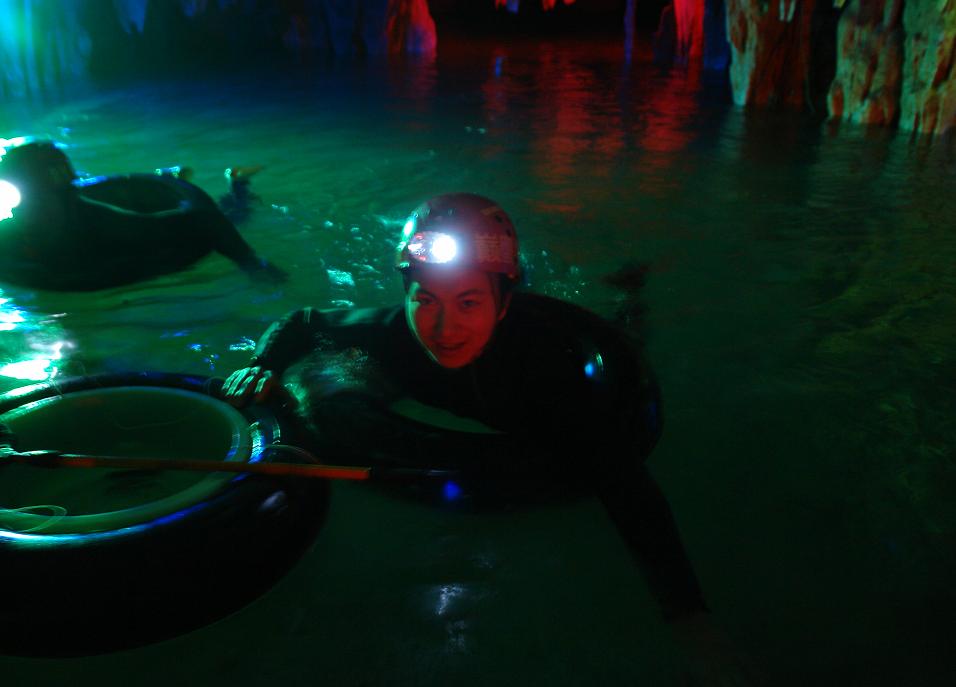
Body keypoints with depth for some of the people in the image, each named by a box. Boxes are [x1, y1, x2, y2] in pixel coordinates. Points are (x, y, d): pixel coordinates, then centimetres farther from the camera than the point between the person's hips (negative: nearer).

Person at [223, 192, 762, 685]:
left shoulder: (544, 359, -49)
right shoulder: (393, 333, -36)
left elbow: (628, 485, -54)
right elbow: (301, 322, -16)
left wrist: (689, 615, -63)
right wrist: (265, 366, -36)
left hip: (612, 394, -3)